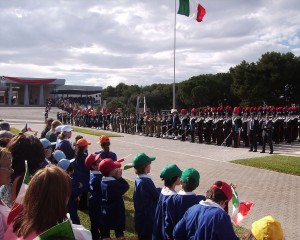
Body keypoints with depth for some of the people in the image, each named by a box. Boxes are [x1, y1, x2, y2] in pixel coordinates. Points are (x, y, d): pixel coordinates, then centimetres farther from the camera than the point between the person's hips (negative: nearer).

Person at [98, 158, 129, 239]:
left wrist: (117, 178, -5)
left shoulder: (103, 181, -1)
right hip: (116, 211, -7)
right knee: (119, 232, 11)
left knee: (105, 232, 15)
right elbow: (126, 186, -18)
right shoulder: (114, 183, -26)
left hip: (105, 212, 7)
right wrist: (119, 177, -14)